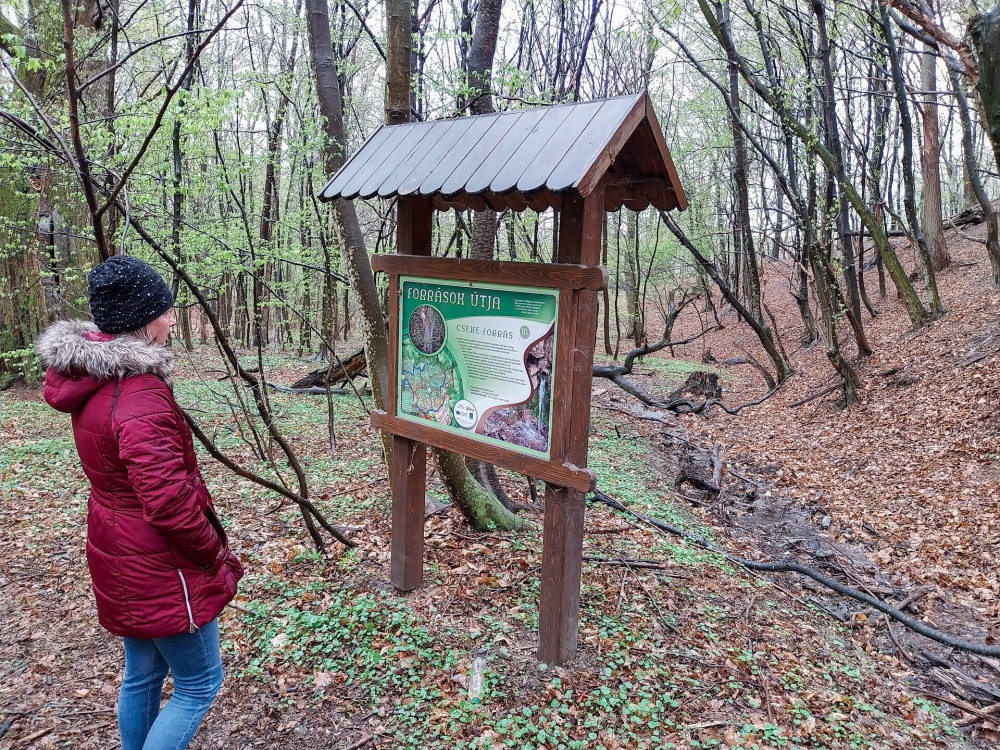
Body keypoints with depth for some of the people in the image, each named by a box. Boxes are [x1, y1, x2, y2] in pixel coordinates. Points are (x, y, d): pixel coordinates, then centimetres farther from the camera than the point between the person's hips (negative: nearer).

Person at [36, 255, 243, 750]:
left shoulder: (92, 380, 2)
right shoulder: (140, 398, -29)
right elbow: (169, 501, -31)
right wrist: (214, 552, -13)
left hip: (119, 561, 9)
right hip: (159, 569, -9)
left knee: (142, 674, 24)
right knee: (200, 683, 9)